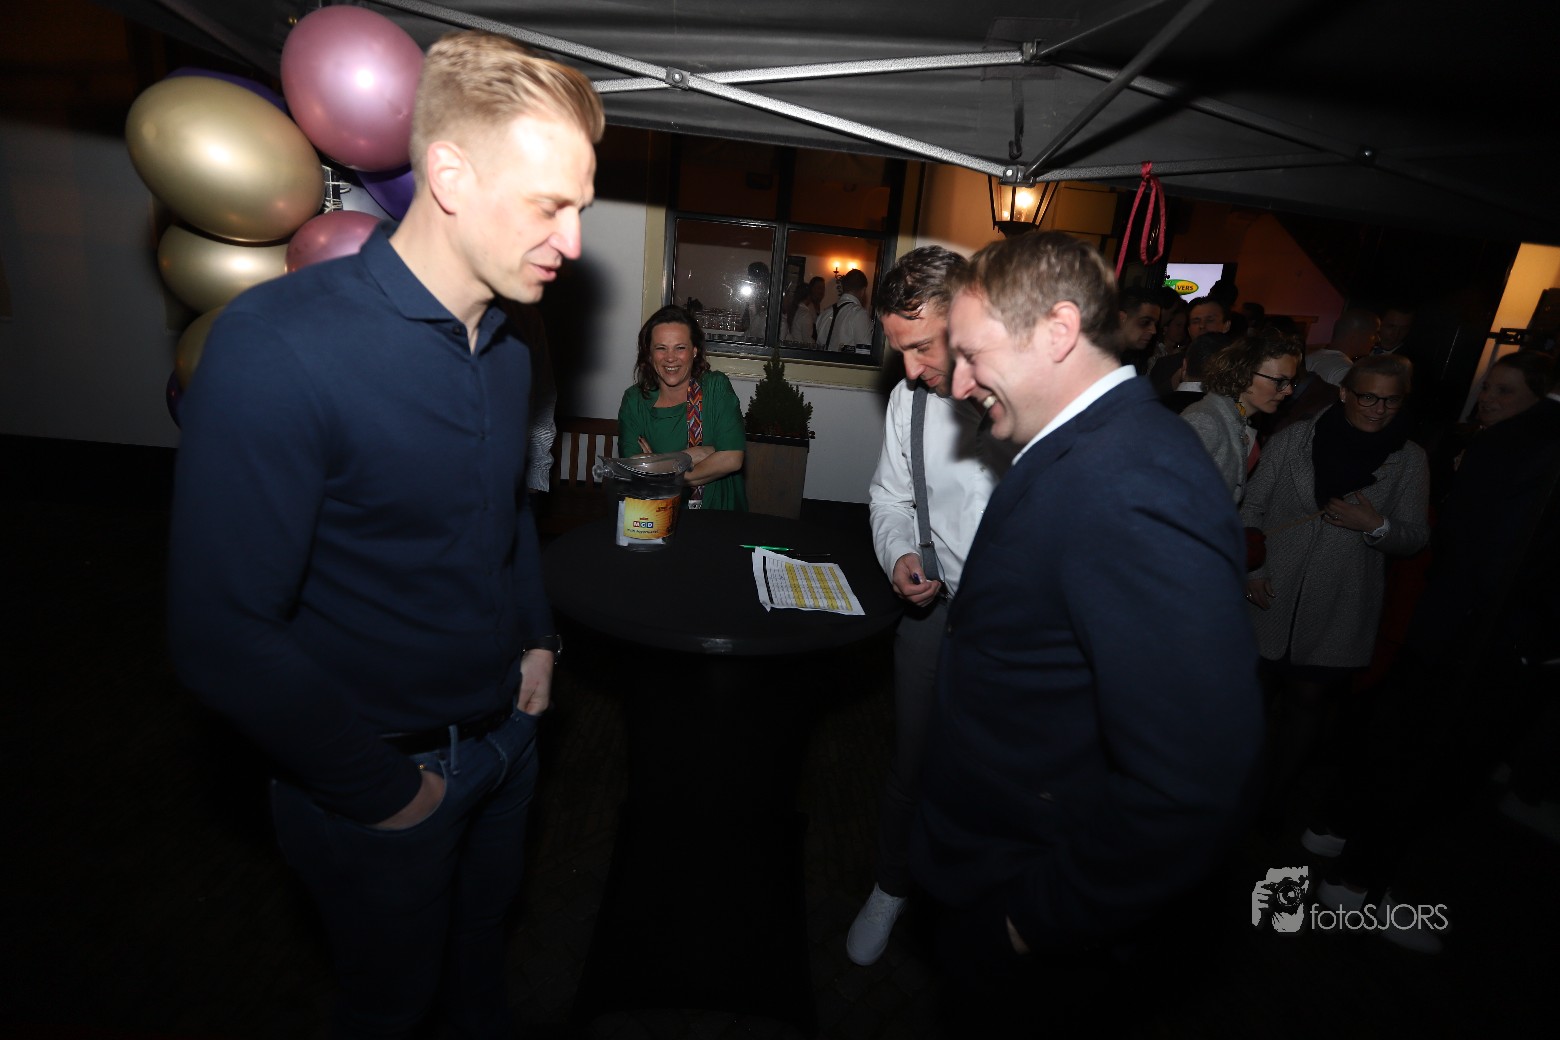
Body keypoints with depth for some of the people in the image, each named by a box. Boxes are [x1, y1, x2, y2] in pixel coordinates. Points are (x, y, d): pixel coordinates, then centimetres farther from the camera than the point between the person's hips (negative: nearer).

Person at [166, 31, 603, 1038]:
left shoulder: (509, 345, -2)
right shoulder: (278, 343, -26)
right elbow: (225, 635, -25)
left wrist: (537, 639, 4)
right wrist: (381, 787, -16)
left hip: (506, 728, 6)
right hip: (380, 770, -6)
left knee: (483, 933, 31)